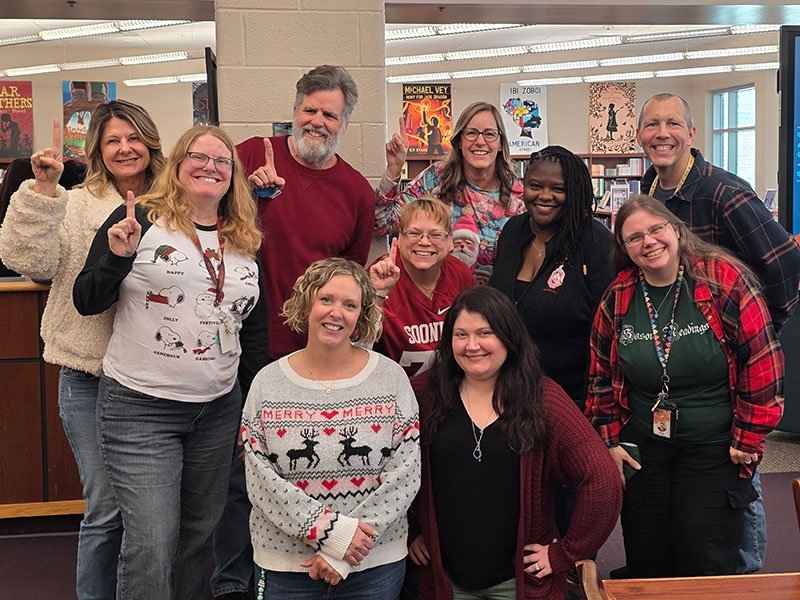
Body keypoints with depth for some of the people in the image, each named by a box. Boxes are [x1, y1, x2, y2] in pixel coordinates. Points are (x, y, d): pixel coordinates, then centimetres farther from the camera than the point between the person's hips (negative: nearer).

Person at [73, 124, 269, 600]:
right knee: (151, 543, -8)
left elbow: (255, 331, 15)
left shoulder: (246, 244, 9)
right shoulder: (142, 219, -5)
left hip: (219, 410, 5)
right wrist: (117, 256, -22)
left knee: (200, 533, 15)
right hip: (140, 409, -5)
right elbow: (87, 302, -4)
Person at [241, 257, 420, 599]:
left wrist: (343, 556, -14)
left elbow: (405, 473, -8)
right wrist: (333, 531, -17)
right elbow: (260, 481, -7)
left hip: (377, 564, 0)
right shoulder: (268, 383, -2)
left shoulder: (390, 378, -4)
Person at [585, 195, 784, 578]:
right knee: (646, 565, 11)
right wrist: (608, 439, 6)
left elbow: (762, 362, -10)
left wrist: (748, 438, -9)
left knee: (704, 567, -2)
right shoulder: (618, 297, 1)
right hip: (641, 452, 4)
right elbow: (601, 375, 11)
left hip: (715, 450, -4)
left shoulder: (724, 278, -12)